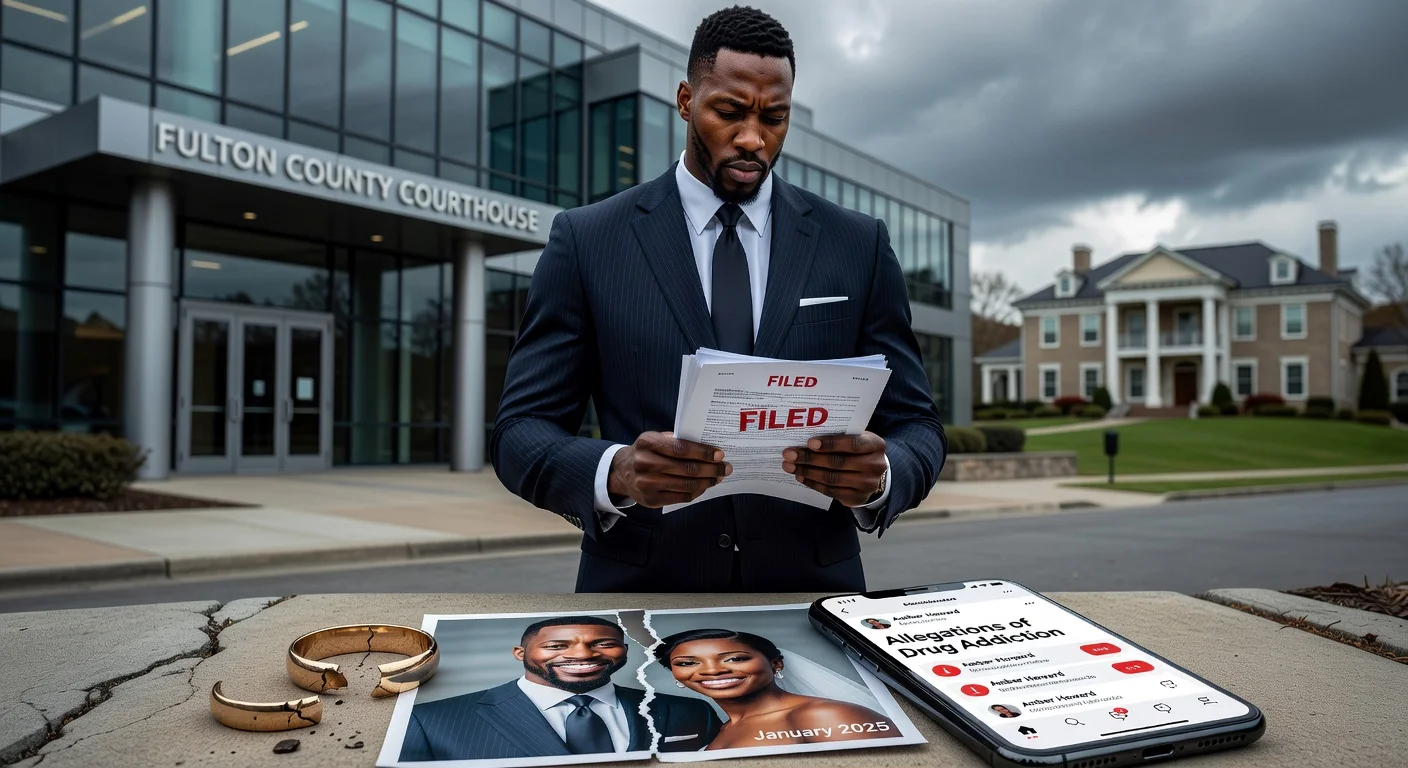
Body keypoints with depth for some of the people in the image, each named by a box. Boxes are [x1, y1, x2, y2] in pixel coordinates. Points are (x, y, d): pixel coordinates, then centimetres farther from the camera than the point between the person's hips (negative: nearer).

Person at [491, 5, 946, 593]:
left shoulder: (859, 246, 6)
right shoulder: (586, 240, 2)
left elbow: (915, 427, 8)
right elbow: (520, 432, 0)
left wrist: (880, 477, -15)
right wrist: (615, 473, -20)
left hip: (810, 593, 2)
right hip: (638, 590, -1)